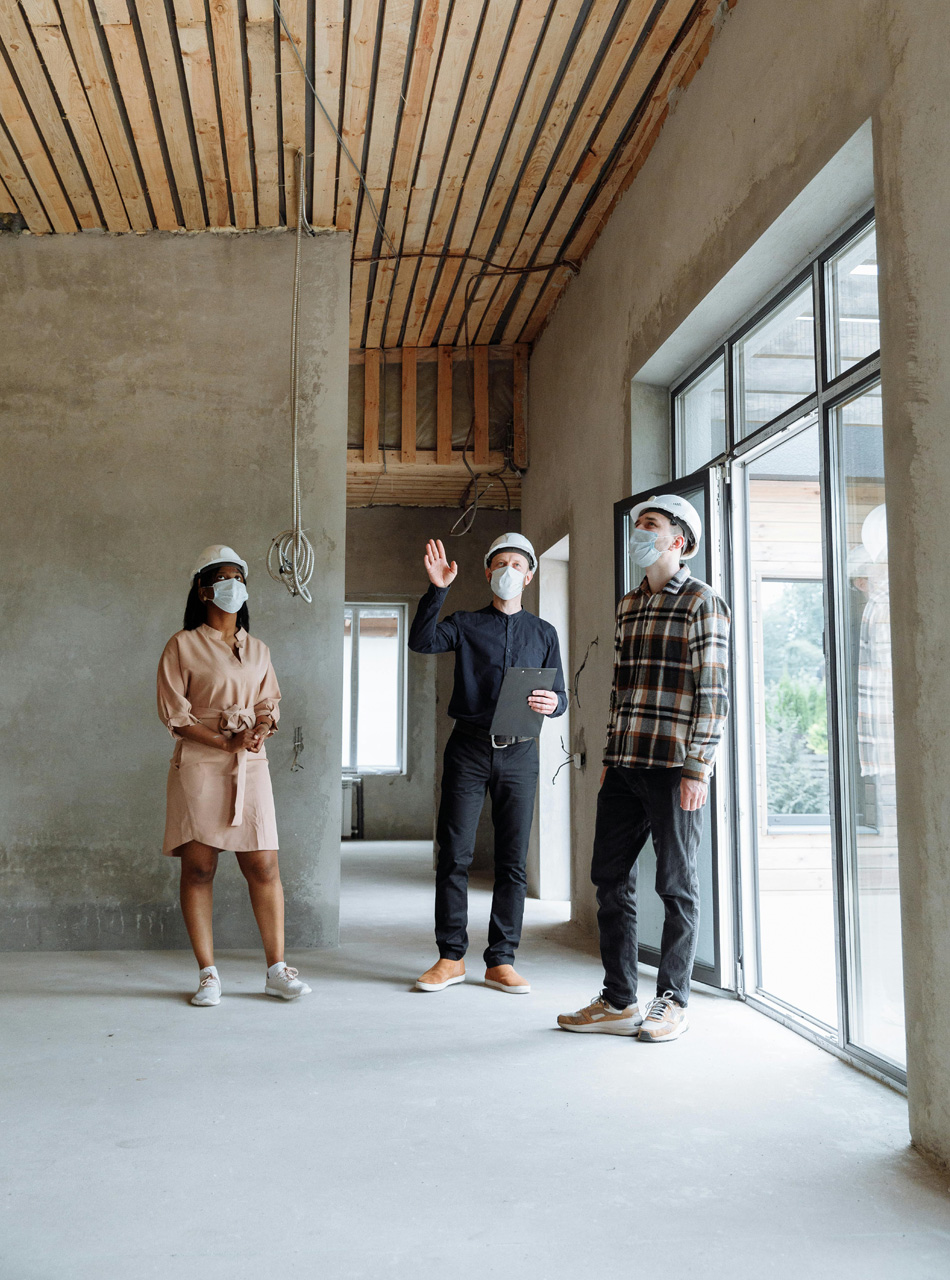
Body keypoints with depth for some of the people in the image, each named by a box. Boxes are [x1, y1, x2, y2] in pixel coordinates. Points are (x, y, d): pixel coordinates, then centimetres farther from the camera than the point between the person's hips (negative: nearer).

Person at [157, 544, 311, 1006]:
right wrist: (227, 742, -13)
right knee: (198, 868, -1)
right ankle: (208, 974, 9)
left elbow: (270, 703, 15)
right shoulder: (183, 646, 2)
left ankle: (277, 969, 8)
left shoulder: (257, 650, 16)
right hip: (199, 765, -3)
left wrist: (261, 725, -9)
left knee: (264, 866, -1)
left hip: (251, 767, 3)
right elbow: (175, 714, -4)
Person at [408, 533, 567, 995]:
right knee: (454, 855, -1)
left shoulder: (543, 633, 14)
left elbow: (560, 696, 11)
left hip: (519, 751, 1)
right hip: (469, 747, -1)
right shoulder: (465, 625, 9)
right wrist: (436, 590, -19)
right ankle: (451, 957, 10)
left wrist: (552, 703, -12)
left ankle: (501, 961, 11)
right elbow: (421, 641, -10)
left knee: (513, 861, 2)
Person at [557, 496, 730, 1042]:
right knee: (611, 878, 9)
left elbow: (713, 691, -9)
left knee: (677, 885, 4)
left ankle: (673, 1001, 17)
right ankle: (619, 1001, 20)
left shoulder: (702, 602, -4)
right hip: (625, 766, 7)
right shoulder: (629, 605, 17)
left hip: (673, 766, -7)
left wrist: (697, 768, -15)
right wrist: (610, 757, 16)